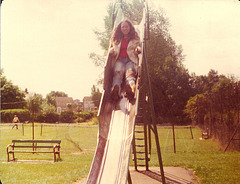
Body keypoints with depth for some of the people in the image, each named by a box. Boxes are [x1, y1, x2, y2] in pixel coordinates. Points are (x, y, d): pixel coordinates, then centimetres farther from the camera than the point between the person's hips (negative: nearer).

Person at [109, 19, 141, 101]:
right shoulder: (116, 39, 27)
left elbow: (137, 51, 11)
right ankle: (115, 90, -63)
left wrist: (138, 49, -13)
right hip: (119, 59, 1)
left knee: (130, 73, -34)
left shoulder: (135, 39, 22)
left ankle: (130, 90, -65)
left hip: (131, 59, -1)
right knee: (117, 73, -33)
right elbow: (112, 50, 23)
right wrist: (111, 51, -1)